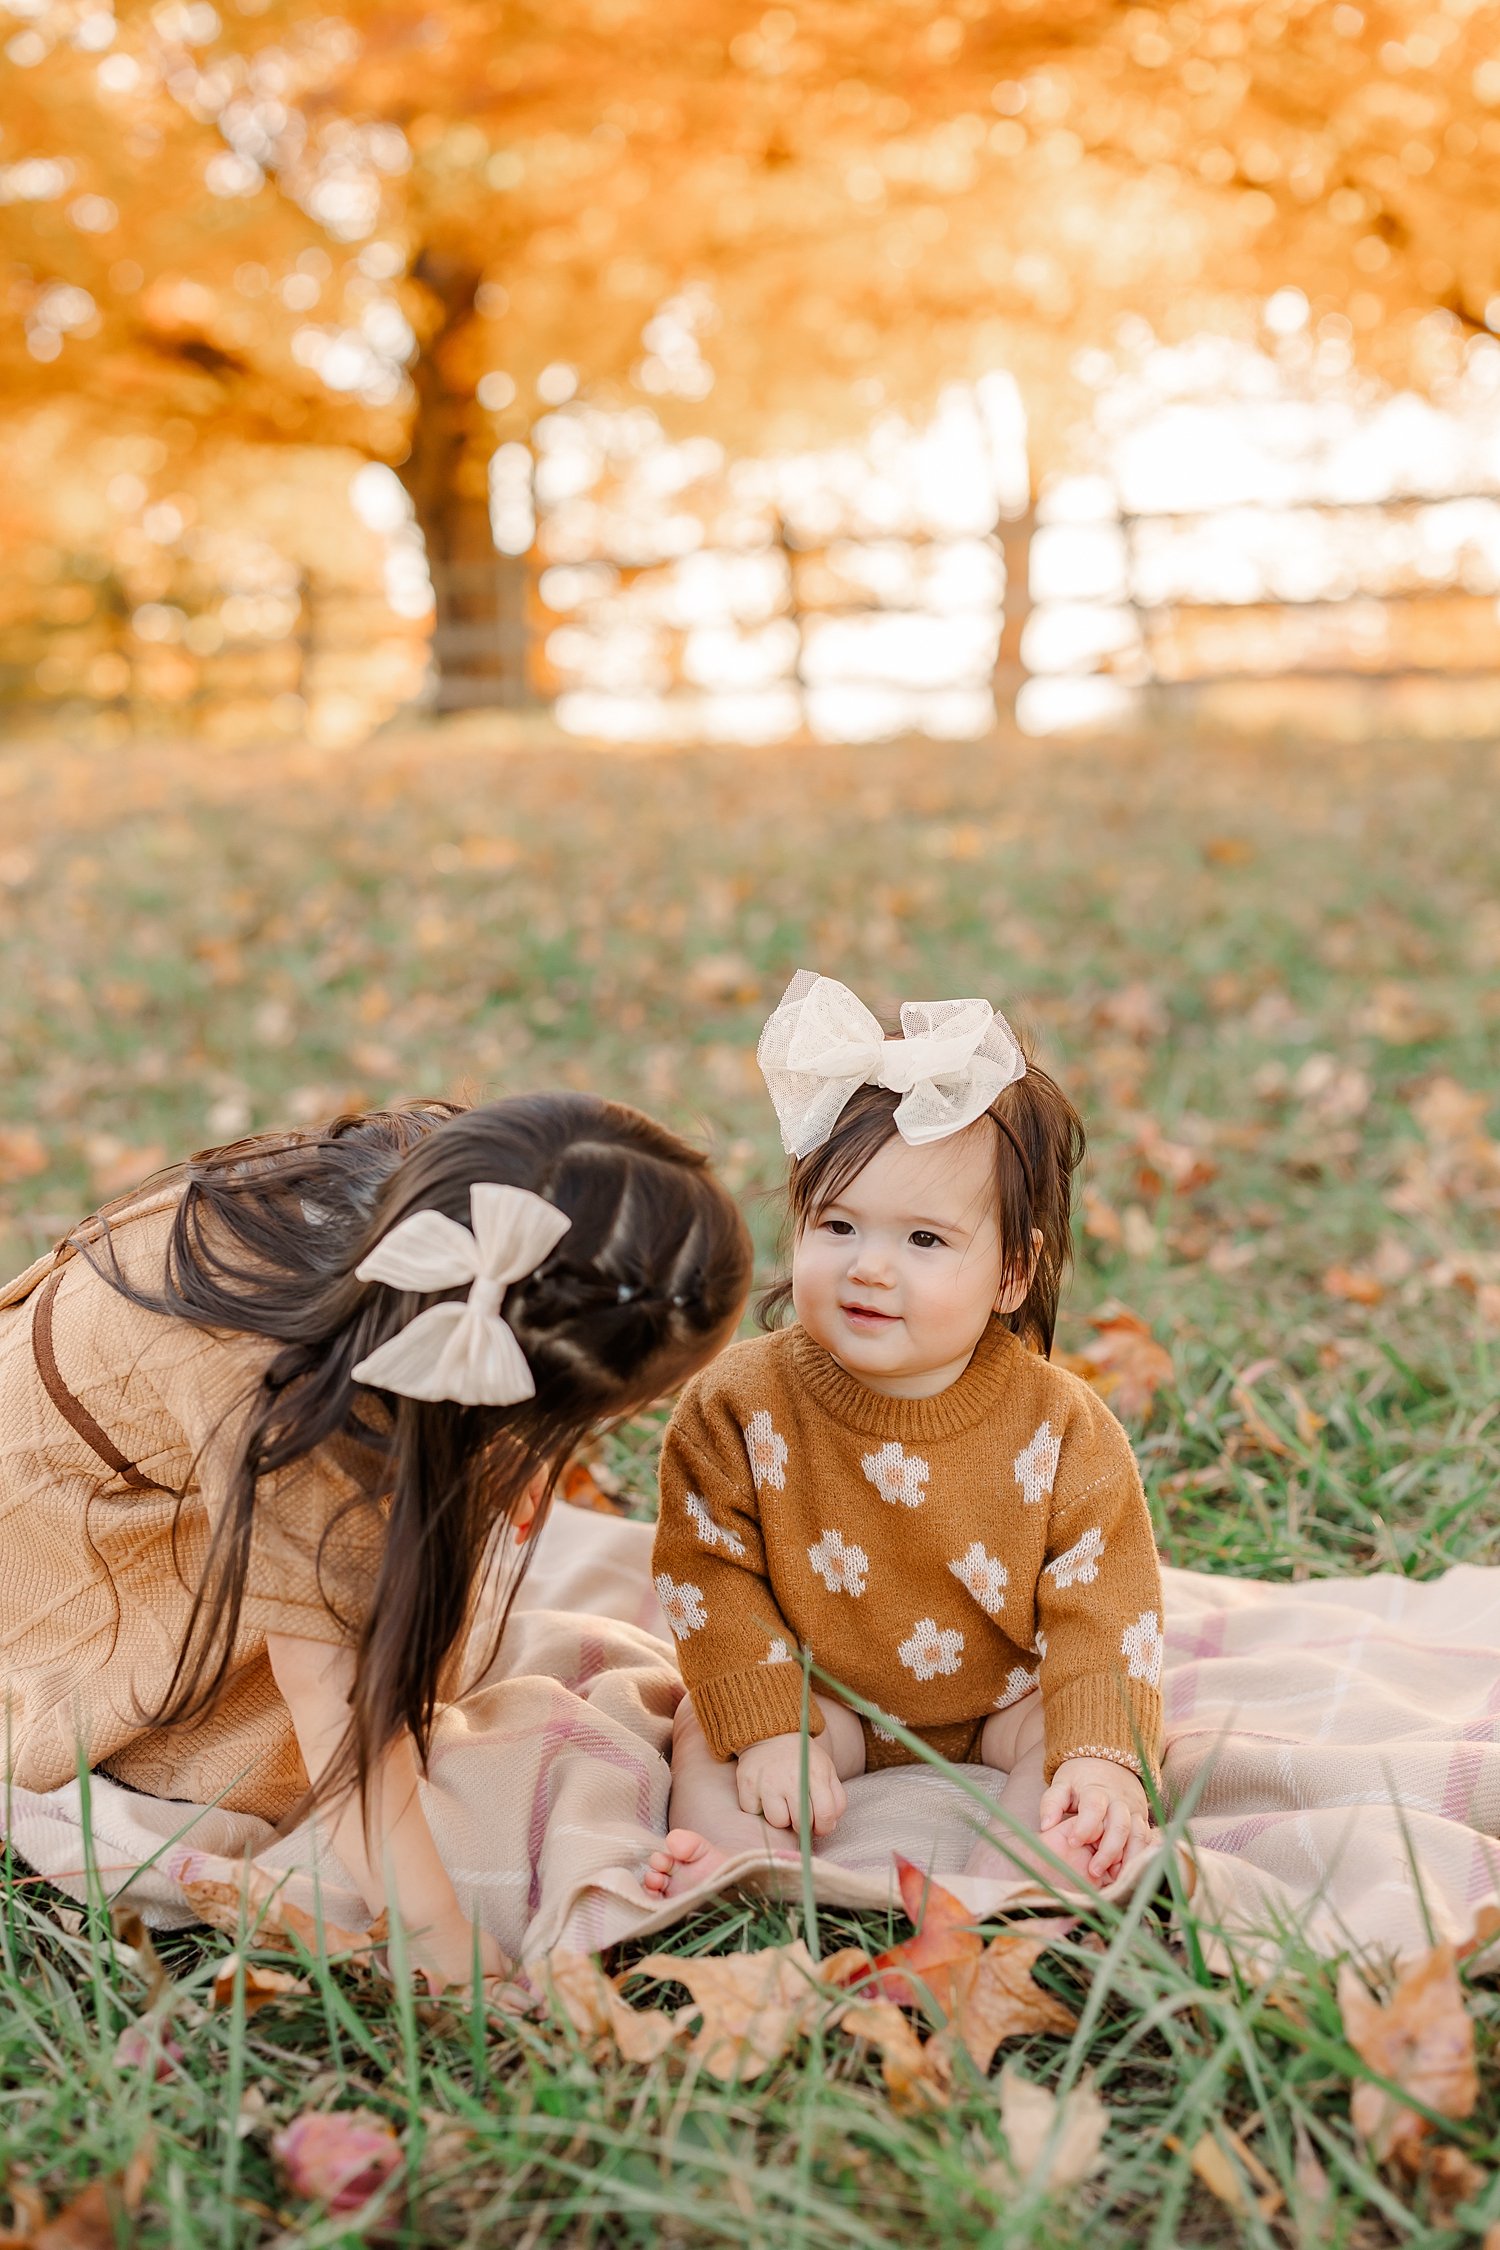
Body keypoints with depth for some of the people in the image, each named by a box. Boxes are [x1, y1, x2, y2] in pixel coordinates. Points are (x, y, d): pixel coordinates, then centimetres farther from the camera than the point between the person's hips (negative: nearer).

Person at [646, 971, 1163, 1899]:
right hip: (823, 1697, 1)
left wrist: (1102, 1757, -31)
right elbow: (711, 1572, -13)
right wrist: (769, 1729, -22)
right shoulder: (742, 1403, -18)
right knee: (708, 1730, -20)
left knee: (1058, 1733, -26)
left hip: (1005, 1697, 0)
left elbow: (1101, 1607, -17)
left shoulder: (1062, 1428, -19)